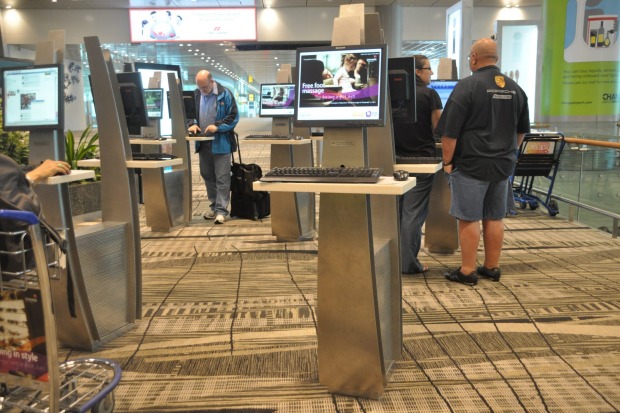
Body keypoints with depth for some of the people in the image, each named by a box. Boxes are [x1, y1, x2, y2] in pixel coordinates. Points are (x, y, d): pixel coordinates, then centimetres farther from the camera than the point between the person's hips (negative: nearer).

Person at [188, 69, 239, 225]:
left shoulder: (225, 94, -7)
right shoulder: (196, 95, 5)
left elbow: (233, 116, -8)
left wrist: (218, 126, -20)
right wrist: (192, 124, -7)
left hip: (221, 143, -5)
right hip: (203, 143, 5)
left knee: (222, 178, -4)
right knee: (207, 176, 13)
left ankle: (221, 210, -1)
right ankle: (214, 206, 25)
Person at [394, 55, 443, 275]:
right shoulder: (429, 94, -9)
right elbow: (438, 128, -6)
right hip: (421, 158, -5)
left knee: (397, 209, 14)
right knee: (414, 212, -2)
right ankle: (408, 263, 2)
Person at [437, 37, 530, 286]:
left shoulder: (467, 86, -12)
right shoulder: (515, 88, 8)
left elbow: (449, 131, -15)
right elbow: (522, 130, 18)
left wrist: (447, 162, -5)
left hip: (471, 165, -6)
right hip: (503, 164, 6)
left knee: (469, 219, 0)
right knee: (495, 218, 12)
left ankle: (467, 271, 6)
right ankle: (492, 267, 21)